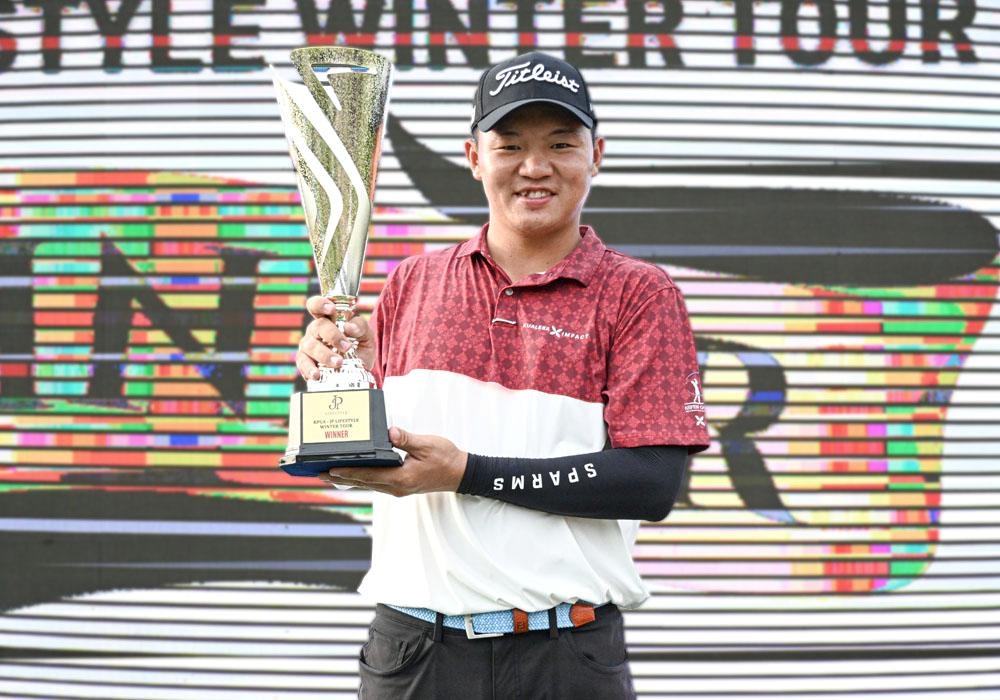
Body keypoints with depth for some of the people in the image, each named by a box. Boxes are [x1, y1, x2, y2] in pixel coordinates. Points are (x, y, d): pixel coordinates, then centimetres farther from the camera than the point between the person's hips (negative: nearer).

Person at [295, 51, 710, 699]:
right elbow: (359, 461, 14)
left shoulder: (640, 294, -1)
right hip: (410, 643, 3)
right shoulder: (412, 283, 9)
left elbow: (654, 483, -12)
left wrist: (467, 472, -16)